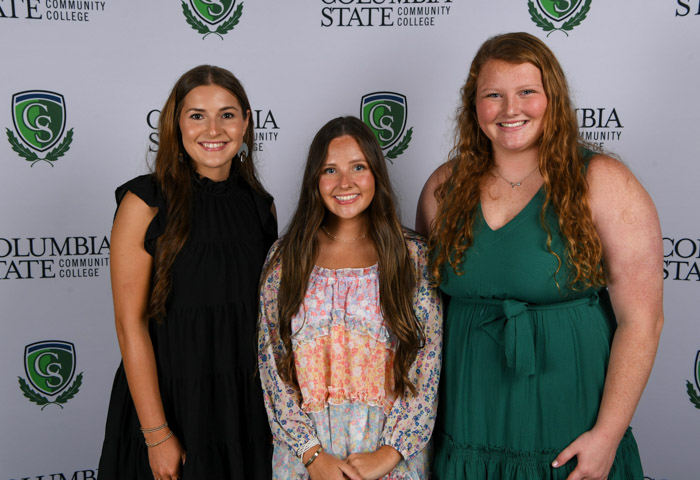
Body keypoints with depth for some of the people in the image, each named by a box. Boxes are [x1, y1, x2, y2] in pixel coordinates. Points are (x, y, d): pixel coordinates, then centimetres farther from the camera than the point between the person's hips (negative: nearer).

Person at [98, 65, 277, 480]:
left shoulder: (260, 205, 3)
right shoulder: (146, 201, -11)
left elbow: (266, 314, 9)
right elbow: (130, 323, -13)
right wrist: (157, 435, -15)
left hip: (246, 405, 4)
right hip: (168, 398, -4)